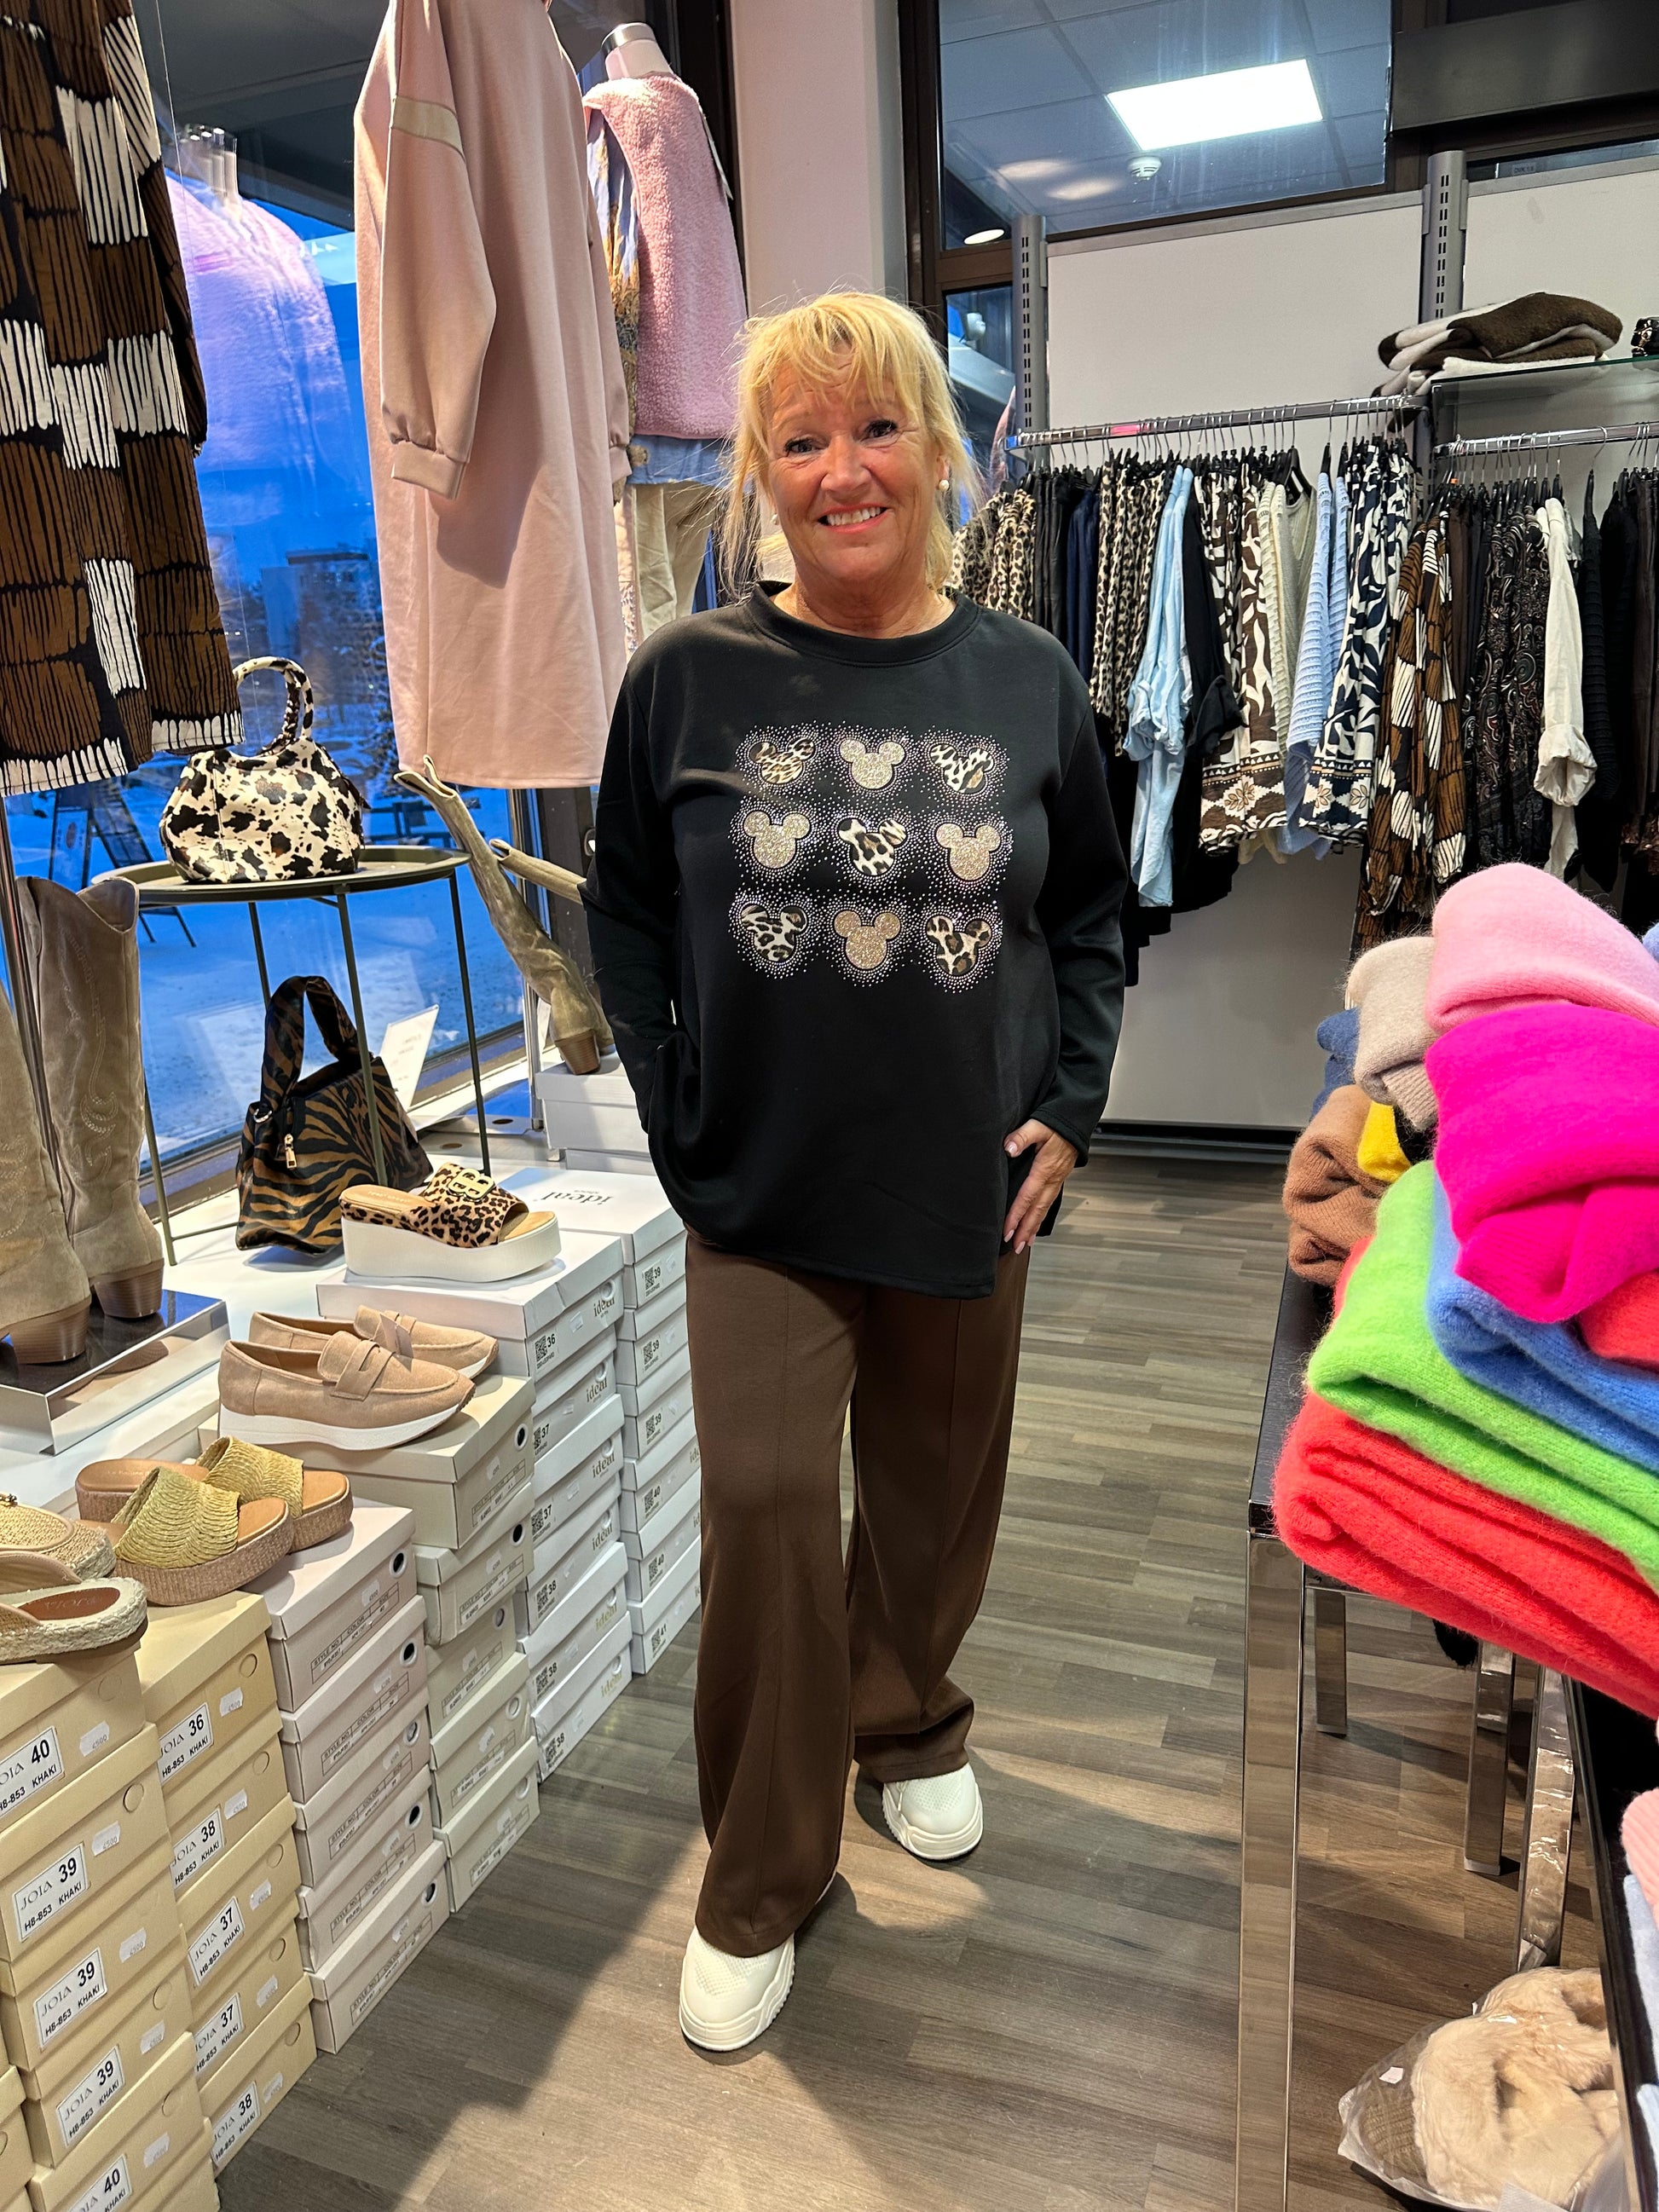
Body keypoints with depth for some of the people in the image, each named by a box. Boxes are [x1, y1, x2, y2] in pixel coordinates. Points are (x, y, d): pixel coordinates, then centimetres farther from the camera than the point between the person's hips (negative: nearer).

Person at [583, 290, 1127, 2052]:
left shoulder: (1026, 683, -1)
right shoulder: (689, 678, -5)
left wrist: (1069, 1108, 0)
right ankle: (759, 1887, 21)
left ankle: (909, 1727, 47)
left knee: (934, 1495, 16)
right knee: (764, 1507, -2)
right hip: (761, 1196, -1)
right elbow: (624, 915, 3)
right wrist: (680, 1122, -3)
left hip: (968, 1186, 2)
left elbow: (1090, 911, 9)